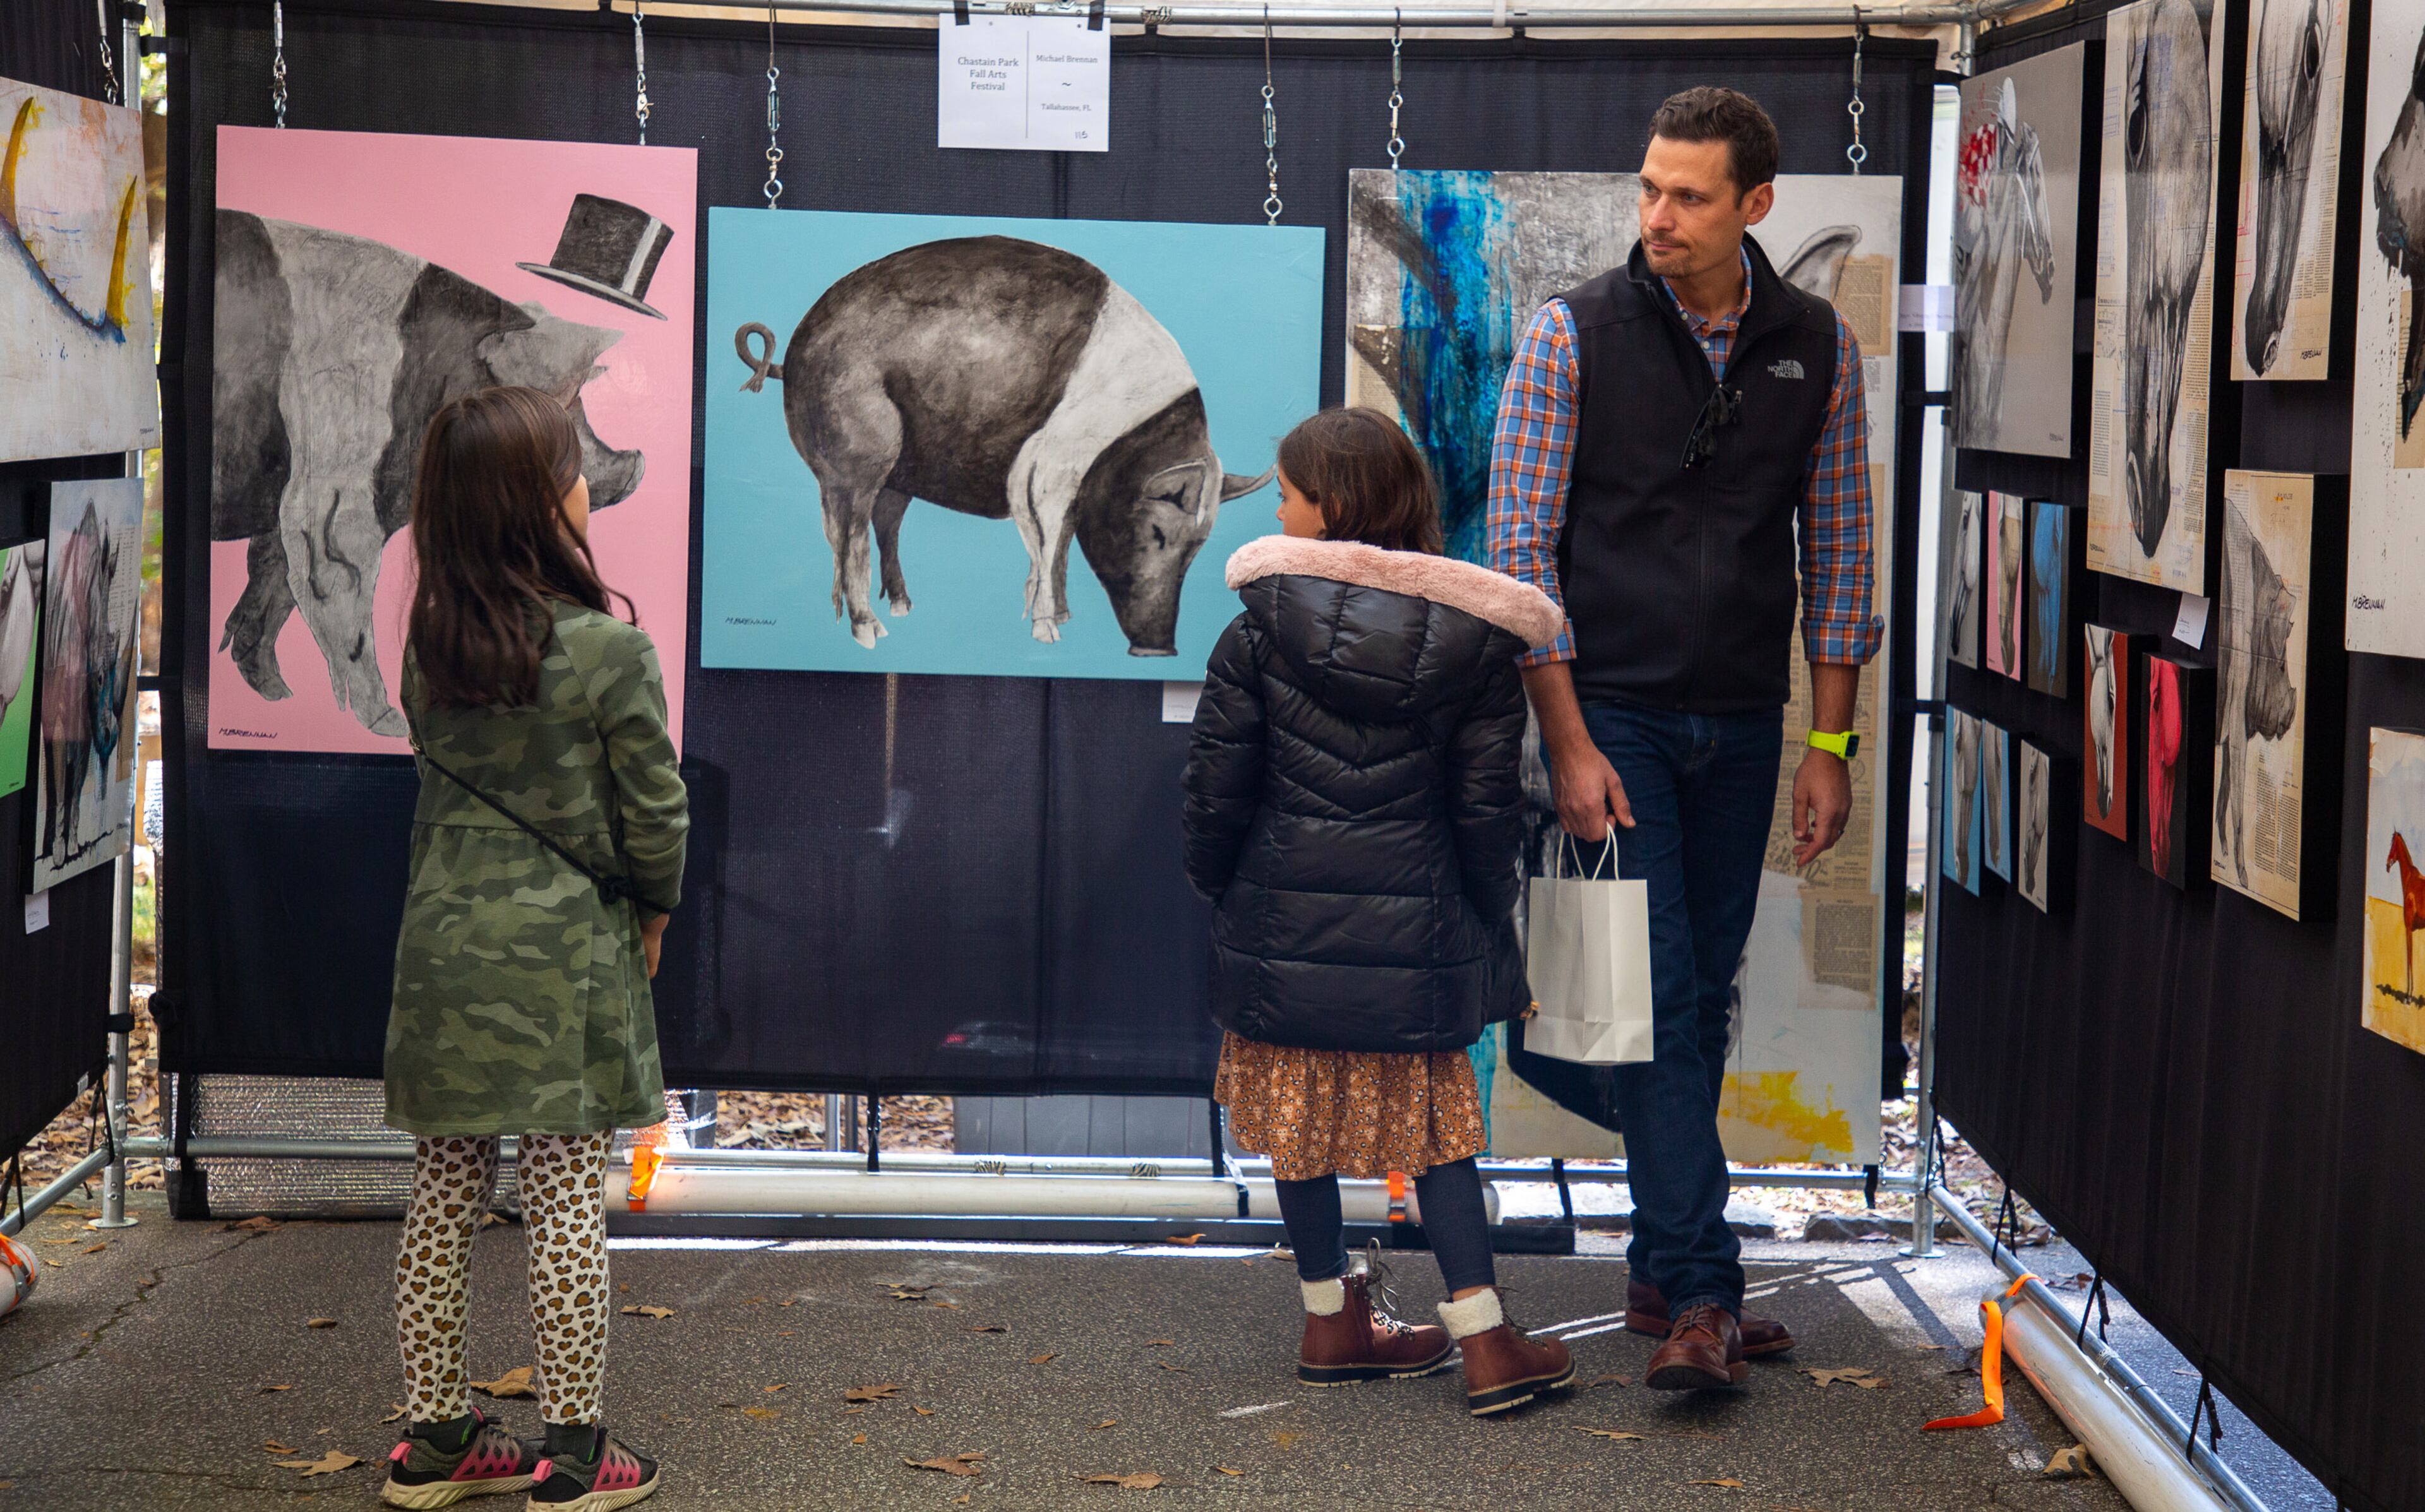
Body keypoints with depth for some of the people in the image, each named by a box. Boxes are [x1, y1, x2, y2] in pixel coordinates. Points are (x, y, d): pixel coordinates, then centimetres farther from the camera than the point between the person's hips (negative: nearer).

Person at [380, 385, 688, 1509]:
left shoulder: (427, 649, 2)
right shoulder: (611, 653, -13)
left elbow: (442, 786, 9)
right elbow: (657, 816, -8)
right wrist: (651, 916, 10)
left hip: (445, 943, 5)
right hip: (565, 954, -5)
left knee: (441, 1201, 11)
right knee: (567, 1205, 2)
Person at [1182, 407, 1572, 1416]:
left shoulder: (1264, 624, -7)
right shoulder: (1473, 641, -2)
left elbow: (1217, 781, -4)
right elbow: (1488, 805, 1)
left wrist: (1216, 882, 14)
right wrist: (1489, 926, 12)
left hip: (1285, 916, -1)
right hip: (1417, 930, 1)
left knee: (1302, 1117, 14)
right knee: (1433, 1123, 10)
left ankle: (1333, 1322, 23)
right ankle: (1484, 1340, 5)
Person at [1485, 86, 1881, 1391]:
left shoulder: (1818, 349, 3)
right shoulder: (1572, 336, -6)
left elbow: (1837, 553, 8)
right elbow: (1518, 545, -6)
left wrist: (1829, 743, 4)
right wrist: (1568, 743, -12)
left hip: (1741, 728, 4)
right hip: (1611, 713, -3)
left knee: (1706, 1002, 9)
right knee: (1656, 998, -9)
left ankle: (1662, 1271, 21)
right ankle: (1699, 1294, -10)